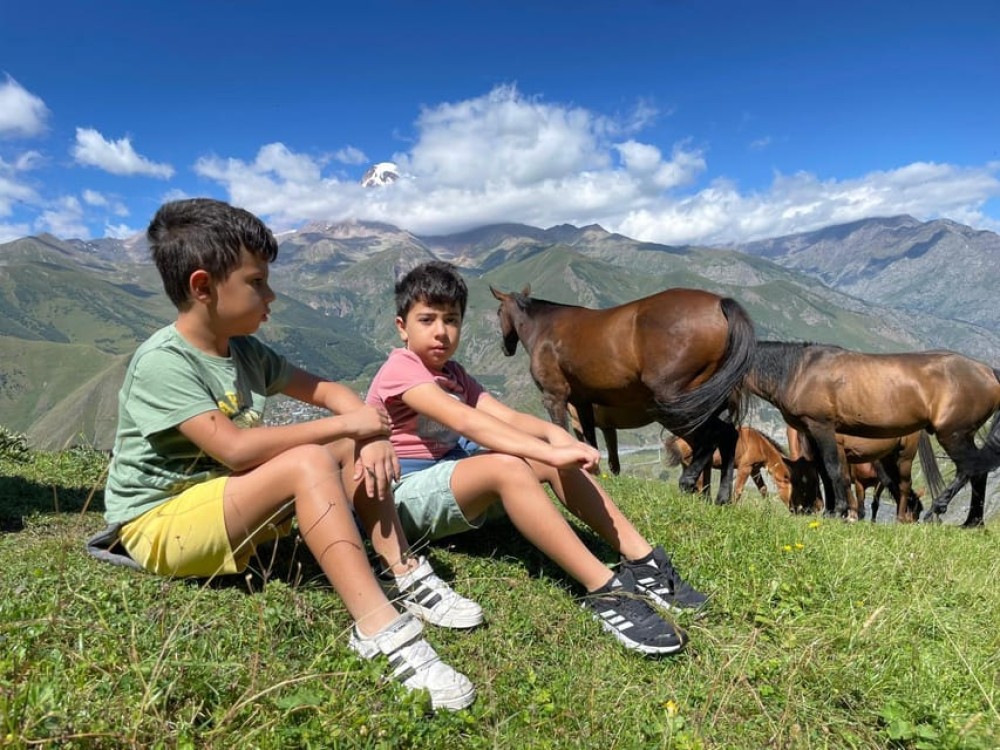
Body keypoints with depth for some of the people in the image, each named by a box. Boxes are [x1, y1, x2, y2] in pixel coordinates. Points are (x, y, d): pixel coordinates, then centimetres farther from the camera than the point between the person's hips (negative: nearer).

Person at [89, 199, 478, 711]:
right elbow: (235, 448, -31)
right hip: (160, 523, -8)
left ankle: (405, 574, -12)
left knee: (361, 448, -7)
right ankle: (379, 627, -37)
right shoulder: (162, 361, -21)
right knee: (309, 463, -34)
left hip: (228, 501, 8)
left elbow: (327, 391, 5)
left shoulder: (245, 351, 4)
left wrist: (371, 430, -16)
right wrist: (343, 424, -25)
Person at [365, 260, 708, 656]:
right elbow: (464, 421, -28)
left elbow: (505, 416, -3)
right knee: (506, 466, -34)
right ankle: (605, 591, -35)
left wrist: (554, 434, -24)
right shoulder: (400, 368, -13)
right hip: (404, 494, -8)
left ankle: (642, 562, -14)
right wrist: (548, 452, -35)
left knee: (551, 460, -11)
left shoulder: (453, 374, 14)